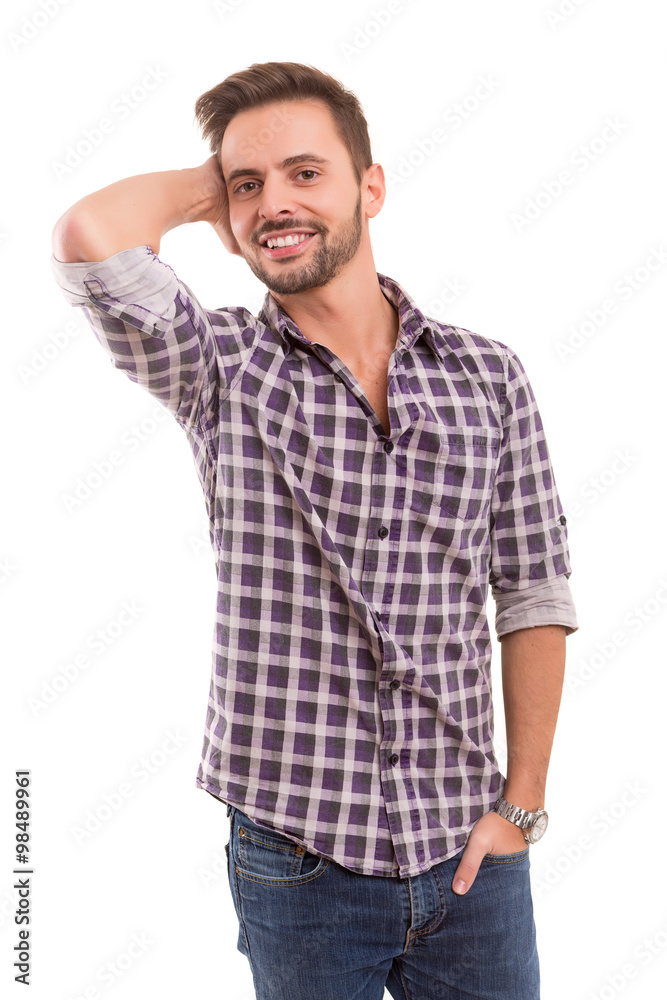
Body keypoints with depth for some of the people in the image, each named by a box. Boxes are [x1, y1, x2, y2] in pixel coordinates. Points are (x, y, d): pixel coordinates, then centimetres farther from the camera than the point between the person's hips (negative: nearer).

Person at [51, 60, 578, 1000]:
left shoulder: (488, 374, -1)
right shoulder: (219, 368, -5)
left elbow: (536, 595, 2)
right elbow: (89, 236, -23)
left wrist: (522, 805, 0)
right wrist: (213, 185, -5)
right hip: (296, 860, -1)